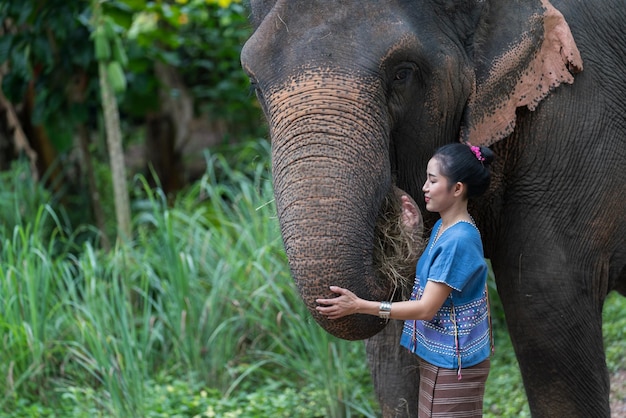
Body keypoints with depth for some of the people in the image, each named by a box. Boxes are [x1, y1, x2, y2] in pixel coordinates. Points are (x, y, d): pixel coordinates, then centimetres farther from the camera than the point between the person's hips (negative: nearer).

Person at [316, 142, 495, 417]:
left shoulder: (459, 240, -23)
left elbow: (426, 308, -23)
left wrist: (359, 306, -25)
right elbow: (426, 277, 18)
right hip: (437, 355, 10)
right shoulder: (442, 228, 7)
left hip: (453, 363, -10)